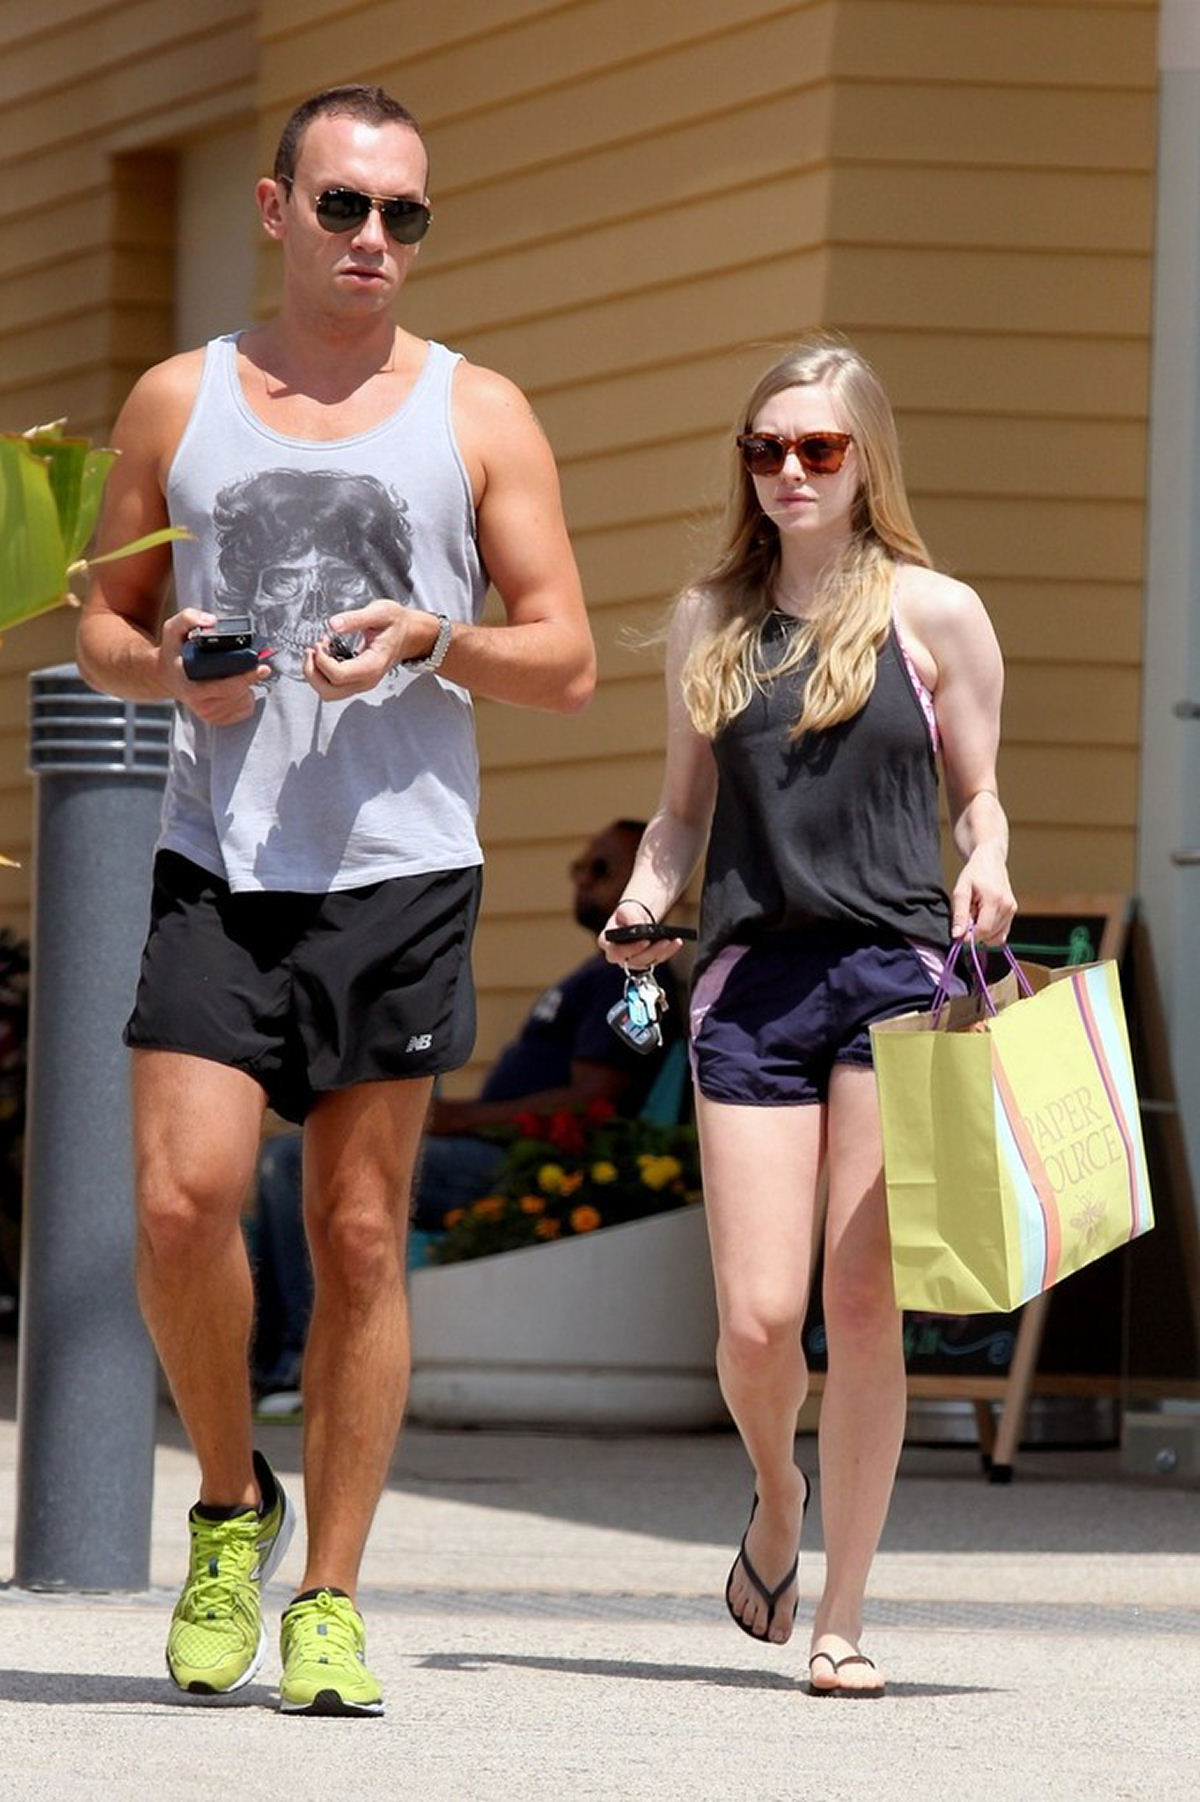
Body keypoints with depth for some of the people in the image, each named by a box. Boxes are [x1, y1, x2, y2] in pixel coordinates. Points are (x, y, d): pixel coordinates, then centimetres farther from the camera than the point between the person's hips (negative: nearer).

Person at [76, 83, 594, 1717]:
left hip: (402, 864, 0)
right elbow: (103, 627, 17)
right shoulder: (179, 401, 11)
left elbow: (568, 662, 7)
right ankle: (231, 1505, 11)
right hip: (218, 862, 1)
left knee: (361, 1239, 0)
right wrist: (165, 664, -6)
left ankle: (330, 1600, 8)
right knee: (182, 1203, -14)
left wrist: (435, 639, -12)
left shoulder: (479, 416, 8)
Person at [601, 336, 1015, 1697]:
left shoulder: (935, 614, 5)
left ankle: (842, 1620, 5)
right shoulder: (710, 623, 13)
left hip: (895, 965, -2)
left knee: (862, 1306, -5)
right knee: (758, 1318, -6)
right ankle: (776, 1497, 29)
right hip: (751, 975, 2)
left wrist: (985, 870, -11)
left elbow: (981, 795, 10)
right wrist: (643, 899, 0)